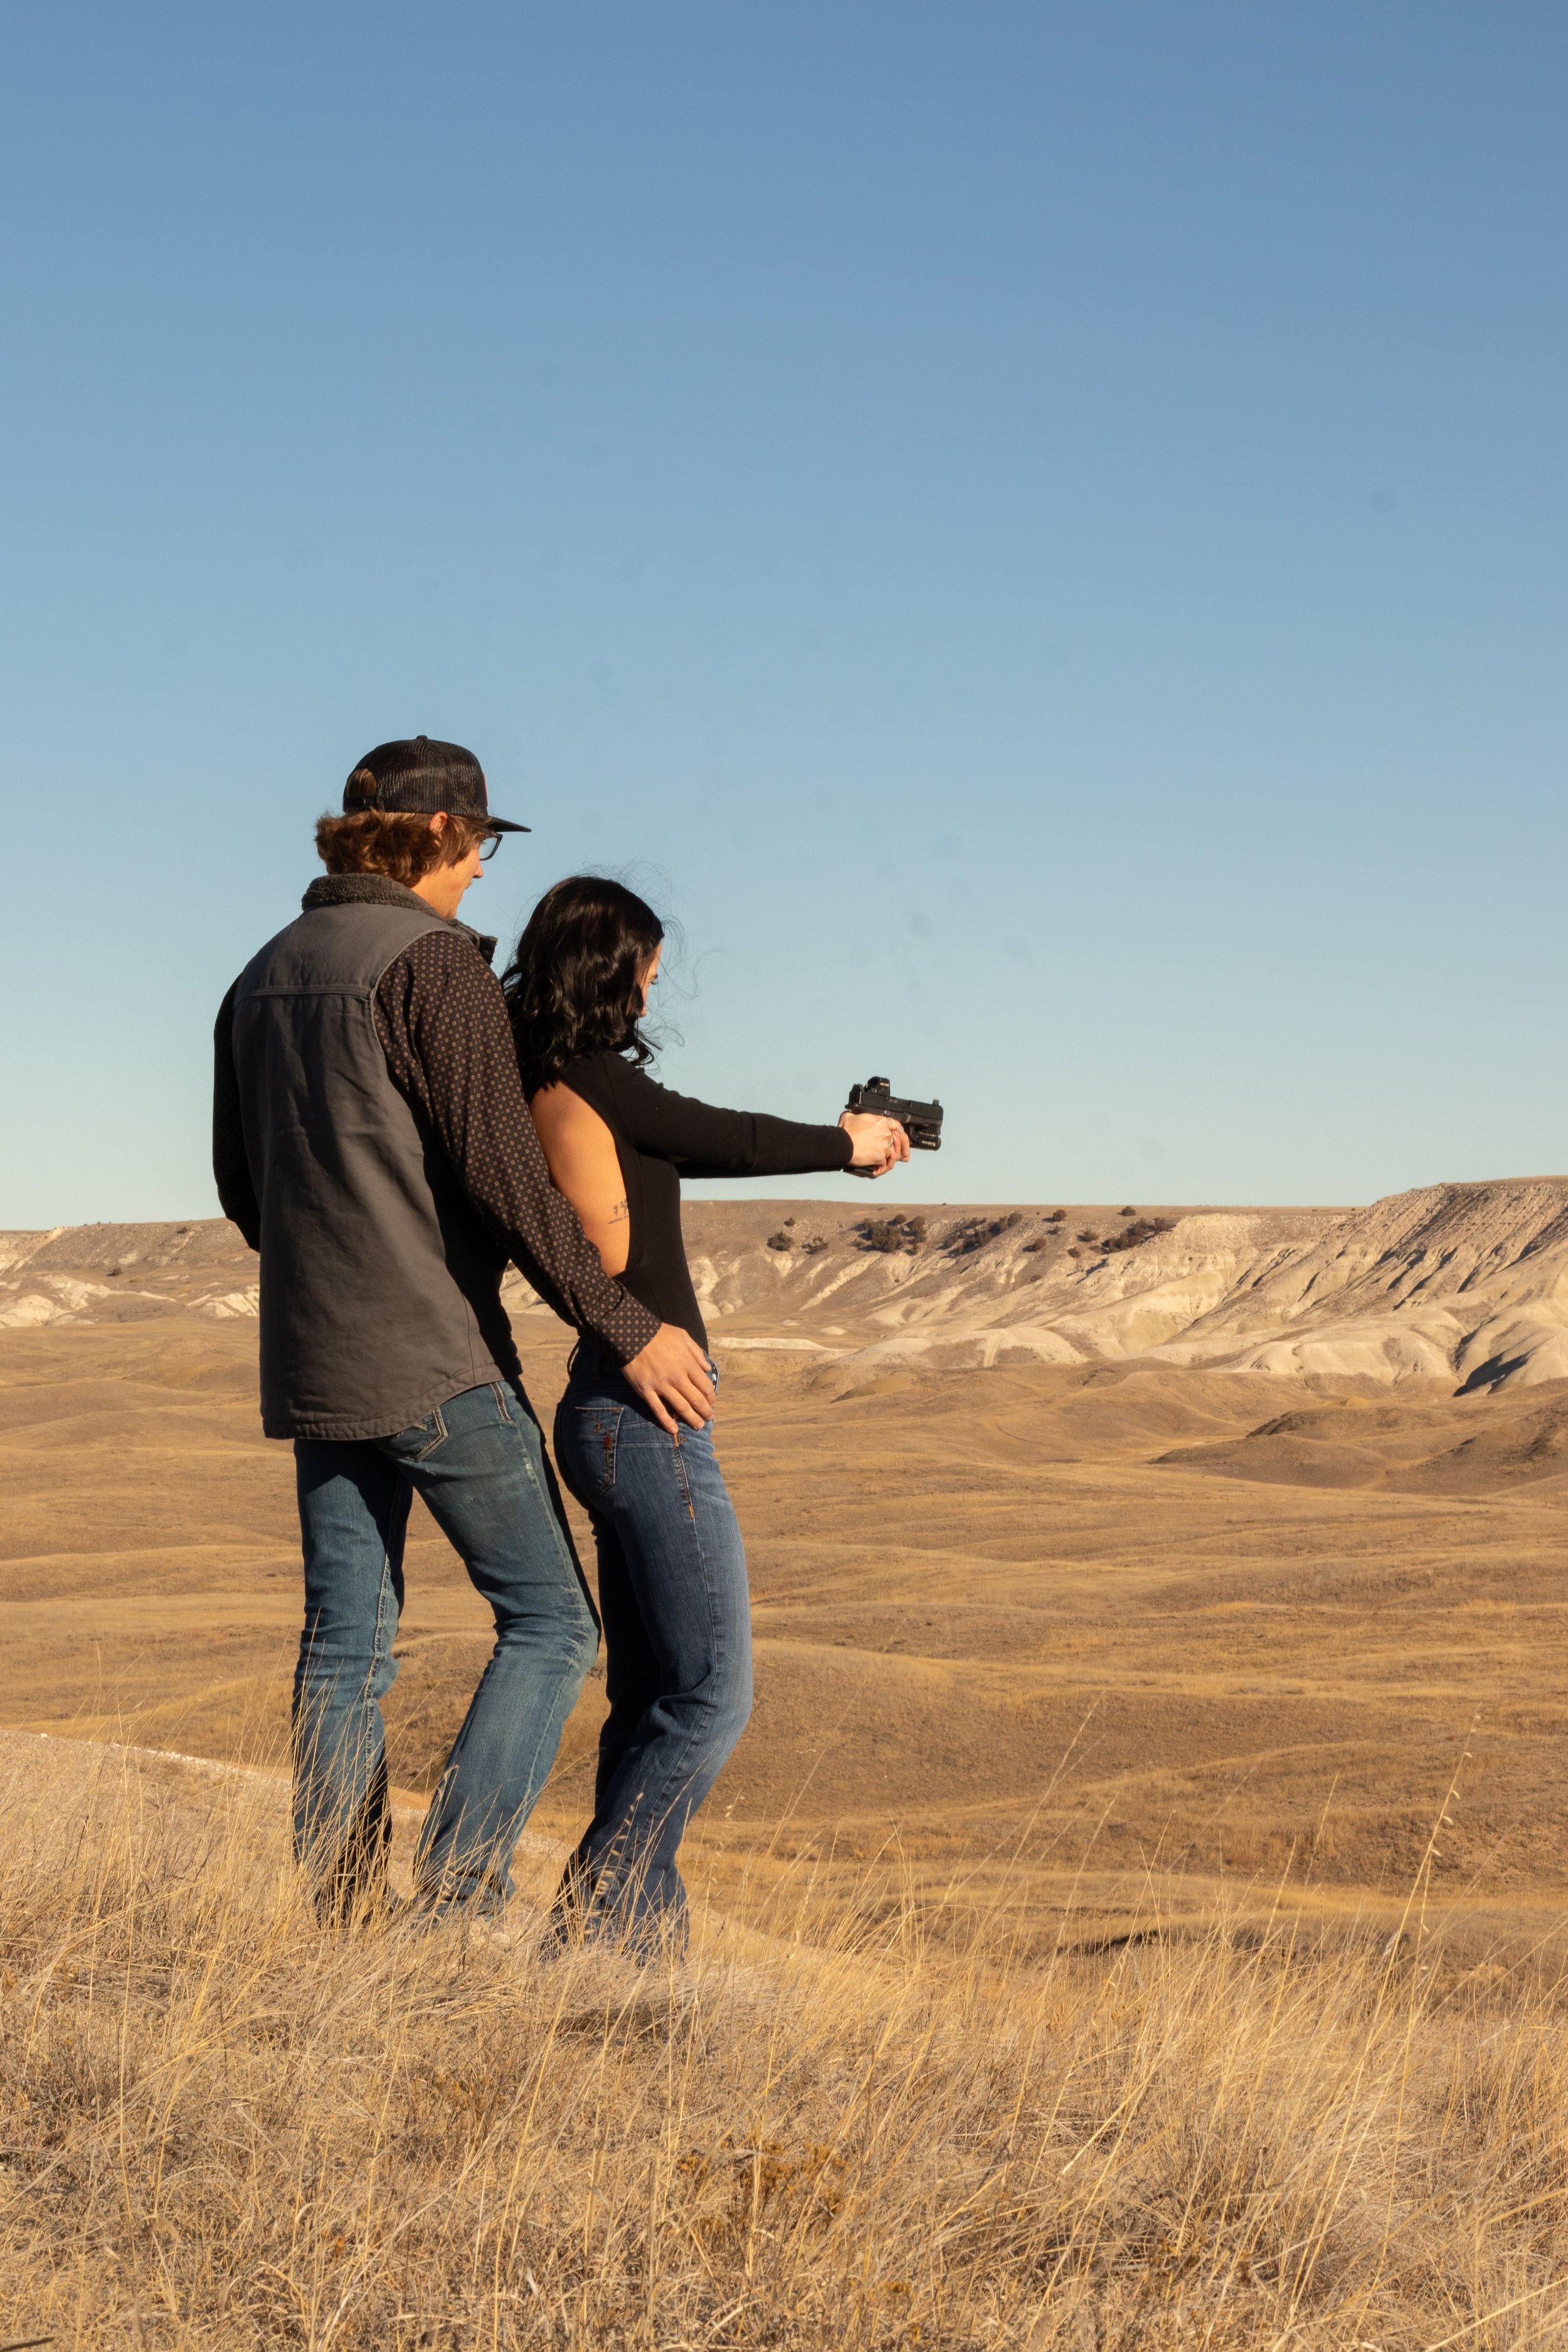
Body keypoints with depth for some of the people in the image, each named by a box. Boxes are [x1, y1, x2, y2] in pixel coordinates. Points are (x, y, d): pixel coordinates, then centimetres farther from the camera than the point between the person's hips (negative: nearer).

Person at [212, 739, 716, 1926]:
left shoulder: (267, 975, 12)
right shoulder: (435, 963, -12)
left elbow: (242, 1183, 18)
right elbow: (502, 1171, -18)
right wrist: (624, 1326, -15)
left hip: (313, 1360, 8)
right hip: (438, 1360, -8)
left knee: (346, 1644, 10)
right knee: (550, 1623, 1)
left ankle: (336, 1917, 10)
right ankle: (459, 1895, -9)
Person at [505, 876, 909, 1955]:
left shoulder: (554, 1088, 11)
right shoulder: (595, 1080, -15)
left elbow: (709, 1145, 21)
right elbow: (732, 1141, -4)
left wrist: (836, 1137, 26)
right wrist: (849, 1144, 14)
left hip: (613, 1418, 10)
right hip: (649, 1416, -10)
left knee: (651, 1701, 13)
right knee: (711, 1695, -5)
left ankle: (643, 1934, 16)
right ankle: (592, 1923, -4)